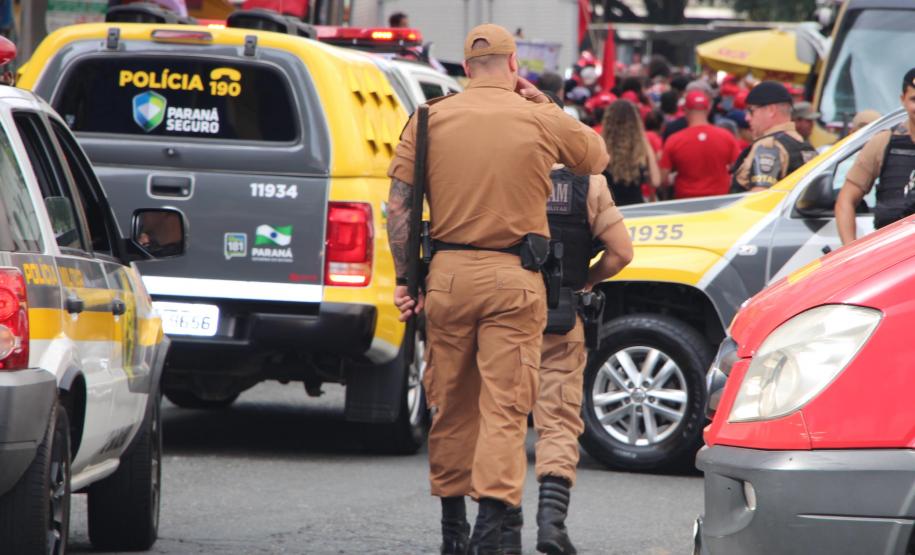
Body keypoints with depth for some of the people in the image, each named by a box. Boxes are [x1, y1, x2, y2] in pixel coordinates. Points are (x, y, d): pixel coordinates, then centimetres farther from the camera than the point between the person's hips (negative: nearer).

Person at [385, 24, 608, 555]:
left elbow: (399, 204, 1)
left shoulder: (430, 119, 4)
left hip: (447, 273, 2)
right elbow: (598, 156, 18)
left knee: (450, 402, 14)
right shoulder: (542, 121, 0)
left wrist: (404, 277, 5)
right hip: (514, 278, -2)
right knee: (505, 405, -3)